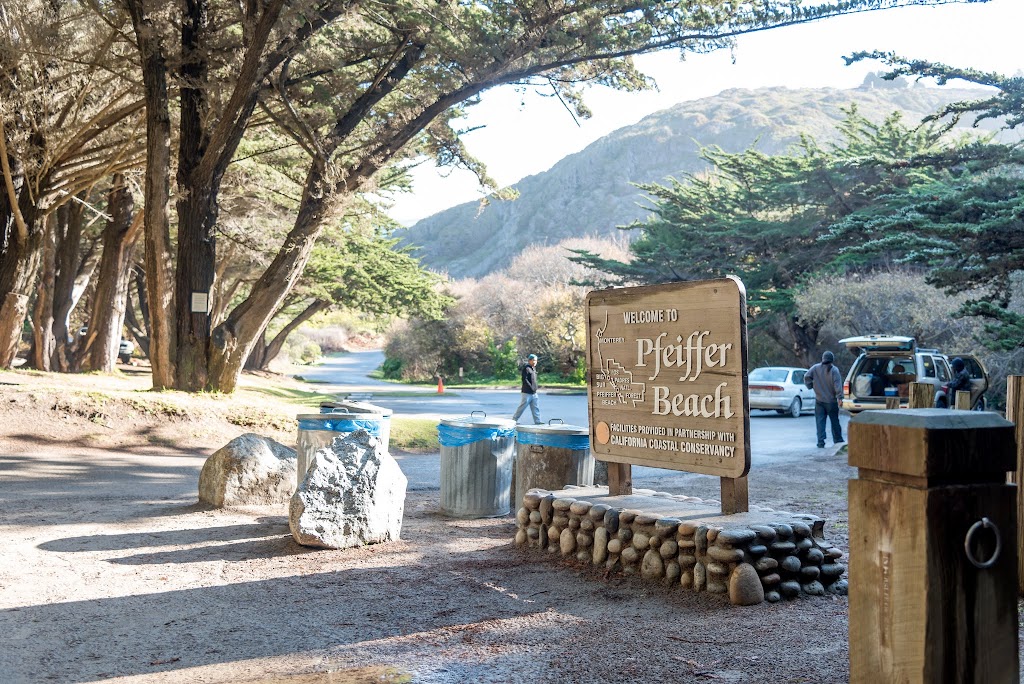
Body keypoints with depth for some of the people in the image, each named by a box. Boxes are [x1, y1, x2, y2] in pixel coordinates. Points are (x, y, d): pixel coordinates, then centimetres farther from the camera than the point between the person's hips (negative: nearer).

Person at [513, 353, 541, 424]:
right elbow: (524, 380, -19)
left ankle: (537, 422, 10)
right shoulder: (526, 368, -13)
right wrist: (531, 387, -17)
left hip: (534, 393, 9)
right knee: (522, 407, -2)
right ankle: (513, 420, 9)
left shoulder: (534, 368, 15)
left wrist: (535, 388, 11)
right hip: (527, 392, -9)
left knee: (536, 408, 7)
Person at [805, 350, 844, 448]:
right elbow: (837, 384, -14)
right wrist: (839, 397, -17)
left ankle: (821, 442, -6)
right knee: (835, 421, 11)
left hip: (819, 400, 1)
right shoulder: (834, 370, -8)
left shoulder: (815, 368, -1)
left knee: (820, 421, 2)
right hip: (831, 401, -1)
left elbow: (806, 377, -4)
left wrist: (811, 386, 9)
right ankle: (838, 441, 19)